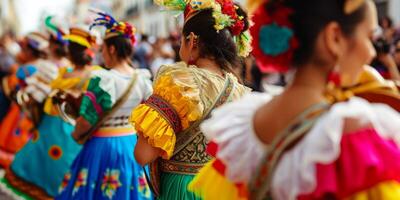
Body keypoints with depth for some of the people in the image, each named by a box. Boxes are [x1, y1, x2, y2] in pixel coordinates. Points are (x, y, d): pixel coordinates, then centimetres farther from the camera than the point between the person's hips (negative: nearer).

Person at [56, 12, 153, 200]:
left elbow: (85, 121, -16)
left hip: (102, 146, -5)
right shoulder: (143, 79, -1)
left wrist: (76, 135, 4)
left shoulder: (102, 80, -18)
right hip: (132, 144, 5)